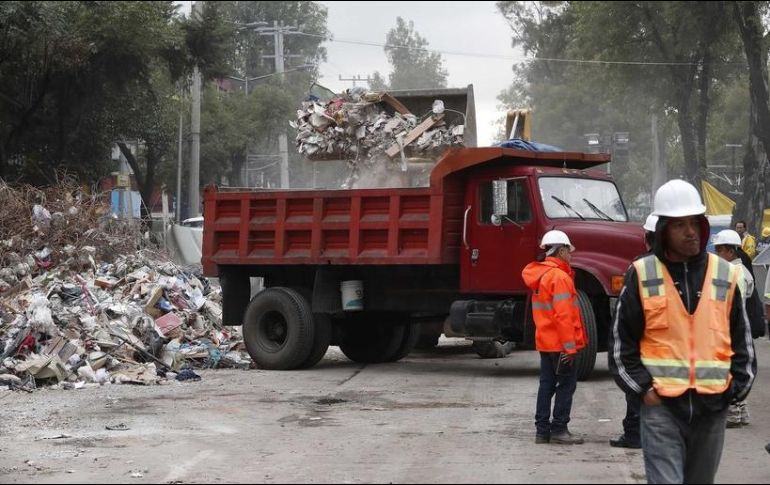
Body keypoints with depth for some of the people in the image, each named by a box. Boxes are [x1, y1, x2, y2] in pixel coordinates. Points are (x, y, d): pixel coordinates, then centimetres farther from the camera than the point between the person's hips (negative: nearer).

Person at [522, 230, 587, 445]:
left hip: (544, 341, 9)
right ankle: (559, 429, -2)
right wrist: (569, 346, -20)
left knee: (547, 384, 11)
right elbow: (563, 315, -22)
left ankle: (542, 430, 13)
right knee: (567, 383, -2)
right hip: (560, 343, -9)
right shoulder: (560, 277, -16)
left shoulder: (540, 275, 13)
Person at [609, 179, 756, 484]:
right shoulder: (642, 275, 0)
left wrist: (735, 389, 4)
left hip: (712, 406, 3)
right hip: (661, 405, -3)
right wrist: (642, 387, -4)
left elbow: (742, 341, 14)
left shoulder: (725, 276, 7)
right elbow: (621, 340, 3)